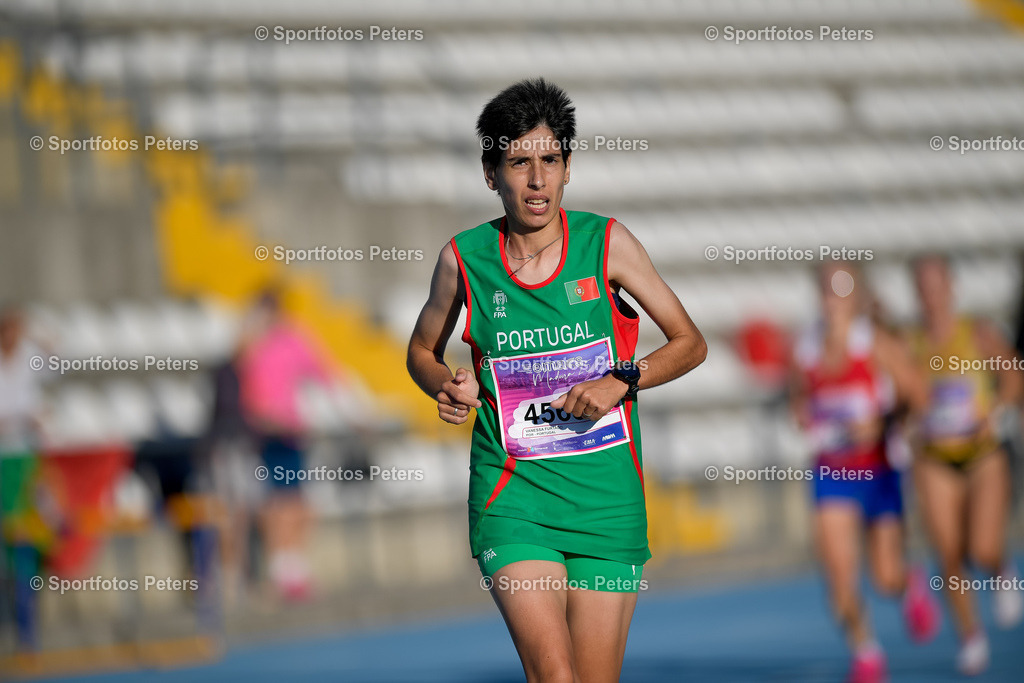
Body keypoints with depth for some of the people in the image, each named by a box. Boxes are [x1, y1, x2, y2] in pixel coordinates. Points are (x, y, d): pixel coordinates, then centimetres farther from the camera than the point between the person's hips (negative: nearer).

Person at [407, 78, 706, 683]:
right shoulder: (464, 258, 1)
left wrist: (621, 381, -10)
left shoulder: (607, 243, -1)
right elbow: (422, 351, 18)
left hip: (606, 494, 1)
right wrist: (450, 387, -4)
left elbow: (690, 343, 7)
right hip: (512, 492, -1)